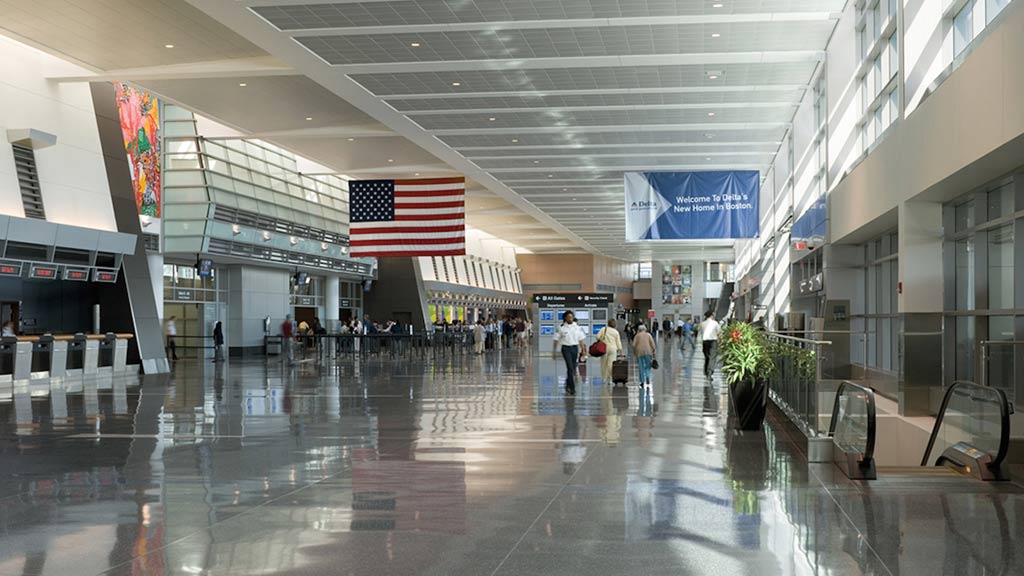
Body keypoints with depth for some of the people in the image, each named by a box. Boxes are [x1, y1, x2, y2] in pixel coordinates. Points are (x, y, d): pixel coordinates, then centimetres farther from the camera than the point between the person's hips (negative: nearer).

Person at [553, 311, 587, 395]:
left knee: (573, 368, 9)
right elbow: (556, 340, 1)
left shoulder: (577, 327, 5)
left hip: (575, 348, 4)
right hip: (566, 348, -4)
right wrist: (555, 351, -1)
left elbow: (580, 340, 9)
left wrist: (583, 350, 5)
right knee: (570, 368, -13)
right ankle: (572, 387, -12)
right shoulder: (561, 327, -4)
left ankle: (568, 385, 29)